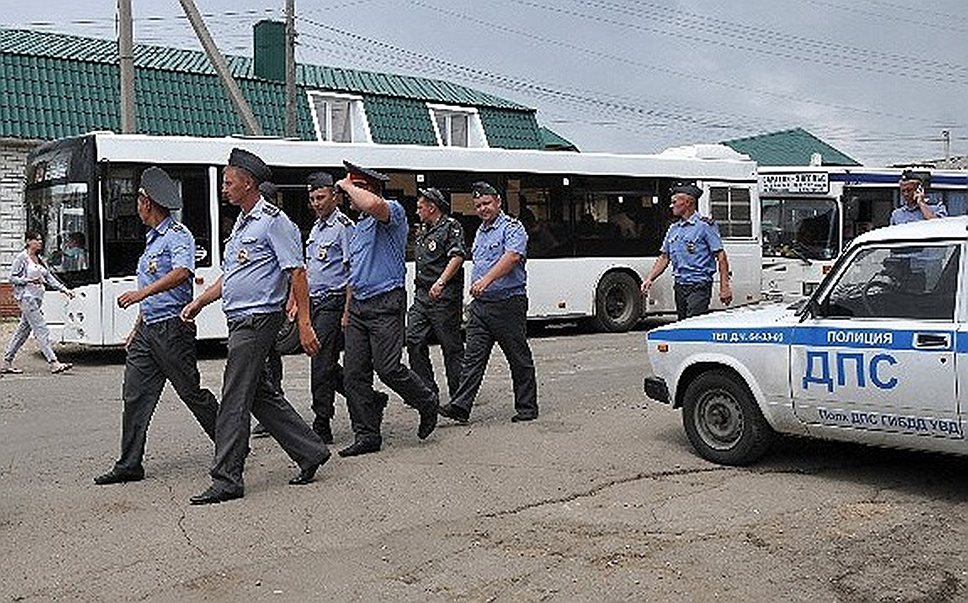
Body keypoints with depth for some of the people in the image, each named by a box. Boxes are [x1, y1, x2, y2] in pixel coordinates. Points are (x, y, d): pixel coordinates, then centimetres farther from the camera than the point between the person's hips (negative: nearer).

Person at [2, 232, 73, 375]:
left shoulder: (40, 259, 16)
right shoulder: (21, 258, -6)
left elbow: (50, 277, 14)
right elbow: (12, 278, -6)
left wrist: (64, 289, 6)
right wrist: (29, 280, -19)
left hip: (36, 299, 8)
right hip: (26, 297, -8)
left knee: (23, 331, 11)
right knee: (41, 330, -11)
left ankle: (6, 364, 17)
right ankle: (54, 363, -14)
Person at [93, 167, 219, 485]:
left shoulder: (178, 235, -9)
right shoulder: (152, 238, 21)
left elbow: (182, 272, -29)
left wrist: (141, 293, -36)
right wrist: (137, 329, 25)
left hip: (172, 327, -9)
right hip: (147, 328, 9)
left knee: (192, 393, -1)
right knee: (135, 396, 4)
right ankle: (129, 465, 8)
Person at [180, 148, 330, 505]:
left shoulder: (273, 221, -10)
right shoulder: (241, 222, 19)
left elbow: (297, 273, -15)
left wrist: (304, 324, -19)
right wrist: (199, 302, 17)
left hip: (257, 321, -10)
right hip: (240, 322, 10)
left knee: (234, 401, -6)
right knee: (261, 395, 13)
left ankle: (227, 479, 0)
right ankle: (310, 452, 22)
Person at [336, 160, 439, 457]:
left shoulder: (392, 211, -6)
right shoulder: (359, 226, 21)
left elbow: (374, 205, -32)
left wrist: (347, 185, -14)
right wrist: (348, 311, 22)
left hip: (386, 304, -8)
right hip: (359, 306, 8)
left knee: (388, 368, -11)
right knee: (353, 373, 2)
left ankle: (427, 403, 16)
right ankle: (367, 435, 9)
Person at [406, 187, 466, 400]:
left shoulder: (451, 227, -6)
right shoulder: (423, 230, 20)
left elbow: (457, 257, -19)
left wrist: (441, 282, -30)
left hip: (444, 297, -8)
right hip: (422, 295, 8)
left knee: (451, 346, -1)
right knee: (414, 341, 1)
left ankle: (458, 395, 8)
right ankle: (427, 389, 9)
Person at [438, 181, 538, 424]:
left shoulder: (512, 228, -8)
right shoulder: (480, 232, 18)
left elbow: (511, 257, -25)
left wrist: (486, 280, -37)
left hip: (508, 302, -7)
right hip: (480, 304, 7)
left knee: (519, 359, 4)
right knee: (473, 357, -2)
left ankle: (527, 407, 14)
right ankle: (461, 406, -7)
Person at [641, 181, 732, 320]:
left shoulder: (705, 225, -6)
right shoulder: (673, 229, 15)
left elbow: (721, 257, -8)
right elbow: (664, 258, 18)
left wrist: (725, 287, -14)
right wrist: (650, 279, 5)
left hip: (699, 287, -7)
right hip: (680, 287, 7)